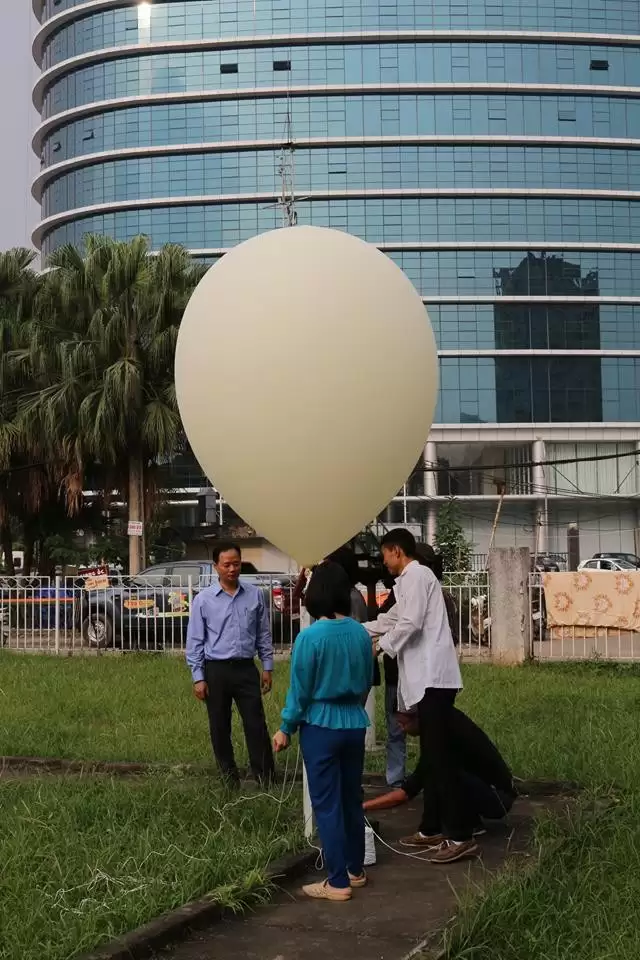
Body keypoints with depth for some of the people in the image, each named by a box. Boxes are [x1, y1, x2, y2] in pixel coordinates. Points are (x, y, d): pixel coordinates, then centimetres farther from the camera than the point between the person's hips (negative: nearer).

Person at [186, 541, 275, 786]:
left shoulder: (255, 595, 1)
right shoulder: (203, 599, -4)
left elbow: (264, 634, 9)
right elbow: (194, 642, -2)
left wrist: (268, 667, 7)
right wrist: (198, 678, -5)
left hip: (246, 668, 1)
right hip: (216, 670, 0)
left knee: (256, 725, 0)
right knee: (220, 728, 8)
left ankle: (266, 777, 5)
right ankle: (229, 778, 21)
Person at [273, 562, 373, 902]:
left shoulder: (310, 637, -16)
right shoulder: (361, 634, 0)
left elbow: (300, 689, -11)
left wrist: (286, 728, 1)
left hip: (321, 727, -5)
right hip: (355, 723, 5)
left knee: (327, 804, 1)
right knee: (352, 799, 17)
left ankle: (338, 882, 4)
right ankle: (355, 870, 28)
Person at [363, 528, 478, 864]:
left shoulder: (416, 575, -8)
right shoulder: (411, 579, 21)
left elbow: (410, 624, -17)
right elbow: (391, 619, 33)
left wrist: (380, 646, -3)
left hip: (433, 676, -10)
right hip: (428, 678, 10)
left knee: (440, 755, -11)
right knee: (432, 756, 12)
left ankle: (461, 836, -11)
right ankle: (432, 829, 18)